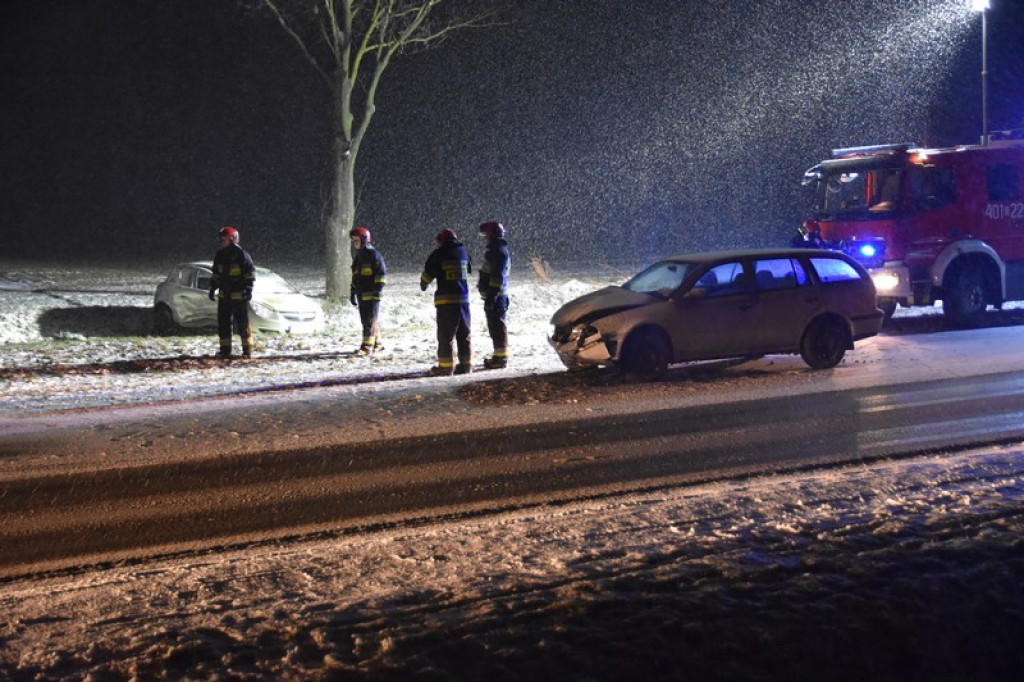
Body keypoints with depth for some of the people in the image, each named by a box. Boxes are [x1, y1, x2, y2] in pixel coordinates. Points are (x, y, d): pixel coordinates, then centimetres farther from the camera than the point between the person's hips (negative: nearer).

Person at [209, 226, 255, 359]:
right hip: (224, 296, 6)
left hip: (239, 296, -6)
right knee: (223, 323, 7)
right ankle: (225, 351, 15)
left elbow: (250, 272, -8)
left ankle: (247, 350, 7)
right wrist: (212, 289, 17)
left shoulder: (241, 254, -10)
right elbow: (216, 274, 20)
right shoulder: (219, 255, 10)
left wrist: (249, 289, -13)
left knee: (242, 323, -2)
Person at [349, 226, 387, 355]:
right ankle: (376, 343, 22)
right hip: (361, 294, 9)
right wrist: (353, 293, 23)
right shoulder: (357, 257, 19)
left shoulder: (374, 254, -7)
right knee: (365, 320, 11)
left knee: (370, 320, -9)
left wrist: (378, 289, -19)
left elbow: (382, 272, -13)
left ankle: (367, 346, -12)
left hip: (372, 294, -9)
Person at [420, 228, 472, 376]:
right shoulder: (463, 252, 9)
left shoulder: (439, 254, -4)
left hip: (445, 299, -5)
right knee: (464, 334, 12)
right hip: (463, 298, 5)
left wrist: (423, 286, 25)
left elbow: (427, 273, 5)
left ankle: (445, 366, -2)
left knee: (445, 335, -2)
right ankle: (466, 364, 15)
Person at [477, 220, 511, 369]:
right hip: (494, 296, 11)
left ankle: (500, 358, -4)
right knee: (496, 326, 16)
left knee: (497, 326, -7)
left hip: (496, 296, -11)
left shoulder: (499, 251, -16)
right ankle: (500, 356, 24)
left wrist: (491, 297, -25)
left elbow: (498, 277, -23)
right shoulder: (496, 250, 18)